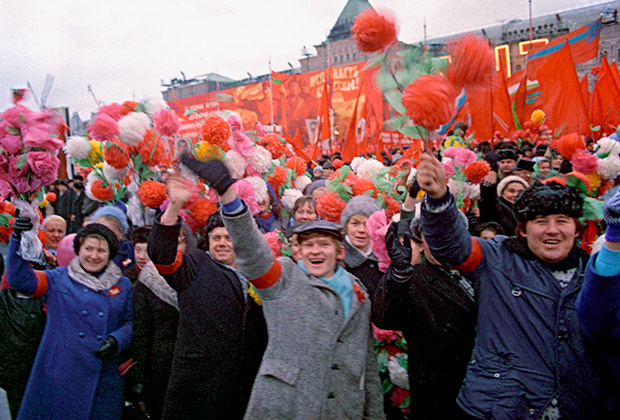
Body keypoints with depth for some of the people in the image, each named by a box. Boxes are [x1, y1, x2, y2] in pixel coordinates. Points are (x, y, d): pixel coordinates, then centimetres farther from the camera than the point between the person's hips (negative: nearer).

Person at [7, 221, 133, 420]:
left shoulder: (123, 286, 9)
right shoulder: (58, 280, 5)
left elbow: (131, 322, 9)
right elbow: (19, 278, -7)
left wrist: (117, 340, -11)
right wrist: (18, 239, -19)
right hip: (59, 376, -1)